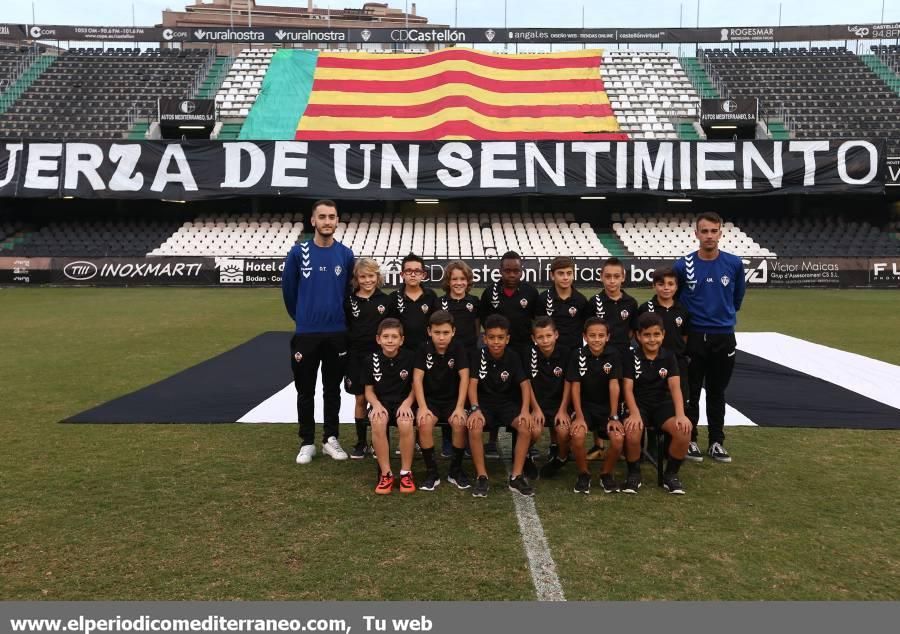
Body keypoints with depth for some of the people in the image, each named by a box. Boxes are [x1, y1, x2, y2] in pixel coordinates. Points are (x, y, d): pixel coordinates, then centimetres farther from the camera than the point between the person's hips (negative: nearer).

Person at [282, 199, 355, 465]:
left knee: (332, 390, 12)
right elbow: (288, 289, 5)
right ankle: (307, 443, 20)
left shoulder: (346, 254, -1)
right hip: (306, 334, -1)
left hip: (337, 334, 1)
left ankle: (331, 439, 24)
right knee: (305, 391, 8)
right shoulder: (298, 252, -6)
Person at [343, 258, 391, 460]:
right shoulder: (350, 301, 2)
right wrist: (344, 354, 0)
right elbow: (344, 329, 5)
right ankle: (361, 443, 17)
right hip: (357, 355, 0)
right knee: (360, 399, 6)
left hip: (379, 355, 0)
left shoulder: (384, 300, 3)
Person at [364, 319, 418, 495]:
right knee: (378, 422, -34)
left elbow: (415, 387, 3)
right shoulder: (372, 359, 0)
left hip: (403, 401, -1)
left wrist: (407, 403, -15)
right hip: (381, 402, 1)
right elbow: (369, 390, 6)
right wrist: (376, 405, -14)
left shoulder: (409, 357, -4)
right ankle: (386, 473, -20)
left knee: (405, 423, -35)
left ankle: (406, 473, -16)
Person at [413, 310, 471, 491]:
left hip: (453, 399, 0)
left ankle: (456, 470, -7)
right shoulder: (424, 350, -5)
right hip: (430, 400, 0)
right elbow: (417, 378, -11)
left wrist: (460, 407, -22)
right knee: (424, 423, -30)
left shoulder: (458, 348, -7)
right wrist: (422, 407, -22)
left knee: (460, 423, -30)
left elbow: (464, 377, -13)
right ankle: (432, 471, -14)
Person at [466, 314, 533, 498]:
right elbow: (473, 383, -15)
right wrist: (475, 409, -32)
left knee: (527, 427, -27)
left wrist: (525, 410, -27)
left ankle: (516, 477, -16)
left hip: (508, 403, 1)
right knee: (474, 428, -33)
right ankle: (482, 477, -18)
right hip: (484, 402, -1)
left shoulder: (513, 357, -5)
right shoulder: (479, 355, -8)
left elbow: (524, 384, -11)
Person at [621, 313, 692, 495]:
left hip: (663, 404, 2)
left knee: (684, 431, -28)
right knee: (632, 433, -34)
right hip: (639, 404, -2)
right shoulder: (632, 357, -1)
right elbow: (628, 389, -9)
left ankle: (671, 474, -3)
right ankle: (634, 473, -5)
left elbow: (675, 387, -7)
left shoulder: (669, 357, 4)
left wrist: (680, 414, -24)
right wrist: (634, 414, -27)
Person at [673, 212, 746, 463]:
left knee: (717, 392, 11)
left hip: (724, 338, 1)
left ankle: (716, 443, 20)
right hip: (694, 338, -1)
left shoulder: (734, 264, -3)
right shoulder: (683, 265, -7)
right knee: (691, 392, 5)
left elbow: (738, 296, 14)